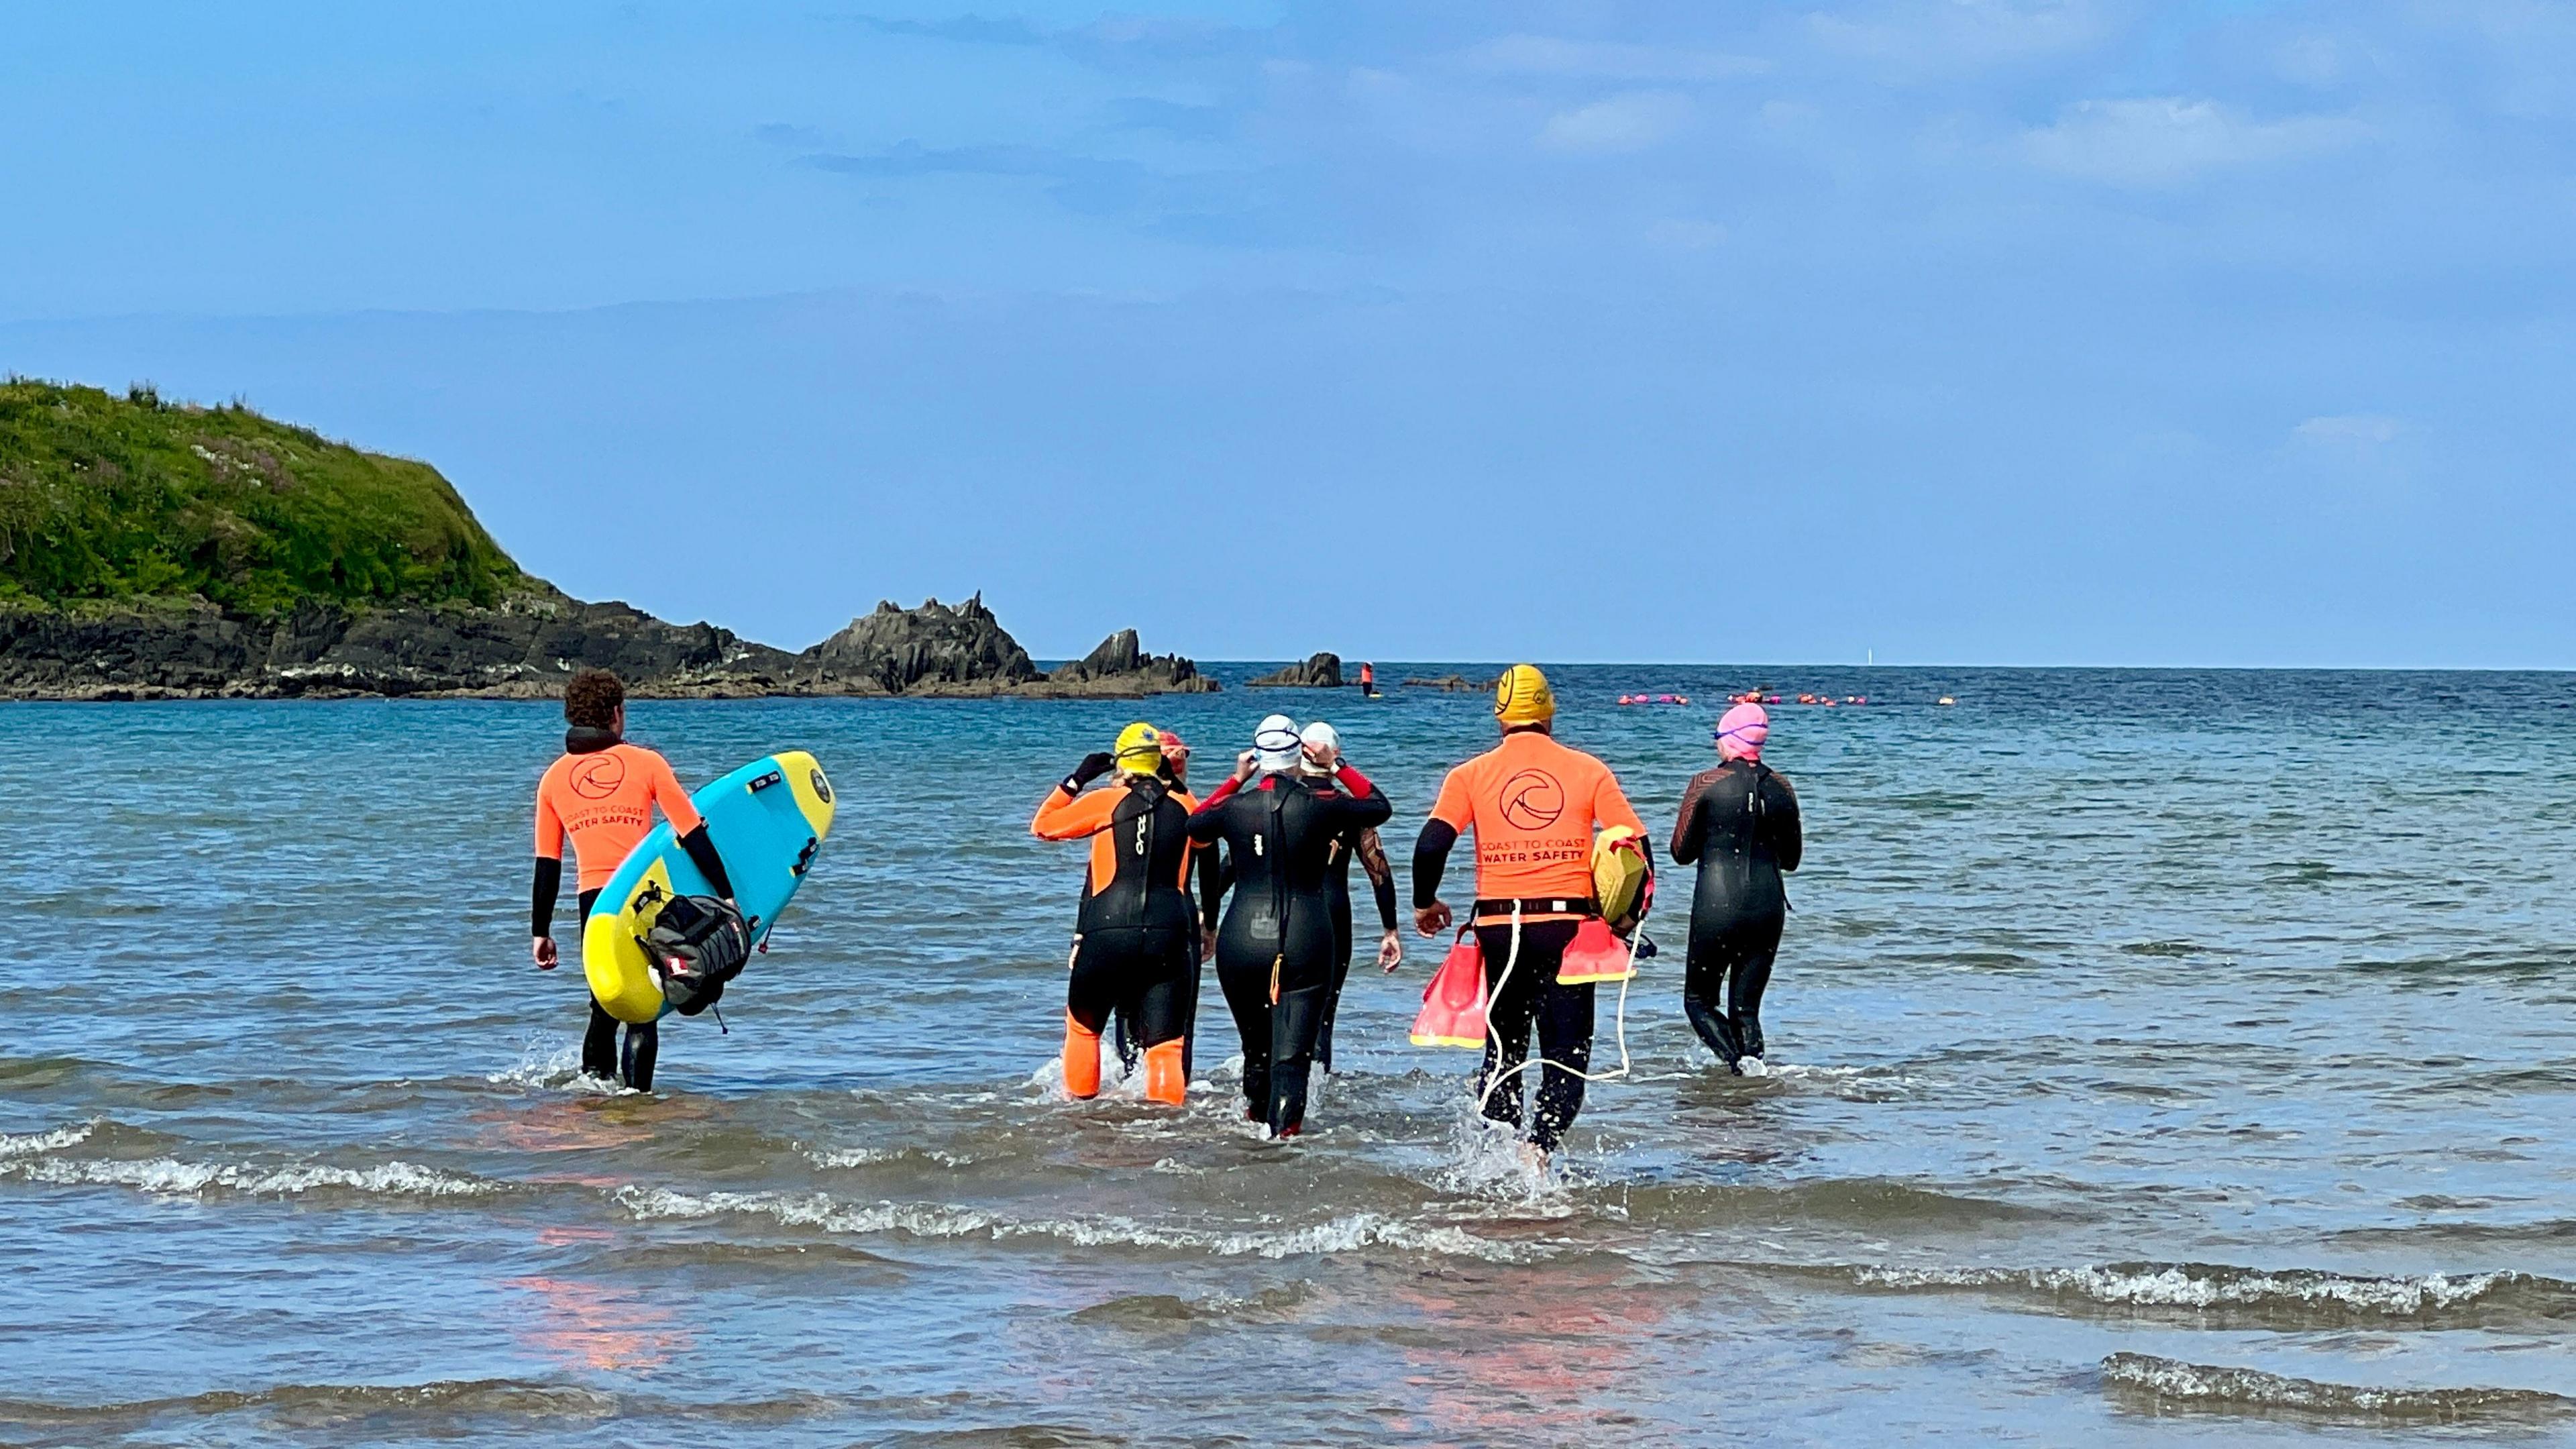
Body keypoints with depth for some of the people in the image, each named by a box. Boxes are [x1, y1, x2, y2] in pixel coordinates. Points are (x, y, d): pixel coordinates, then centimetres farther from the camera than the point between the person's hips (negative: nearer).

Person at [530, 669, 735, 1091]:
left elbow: (547, 864, 11)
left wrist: (540, 932, 15)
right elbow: (693, 837, -2)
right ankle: (636, 1091, -8)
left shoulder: (554, 779, 10)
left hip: (593, 898, 2)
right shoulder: (647, 763, 2)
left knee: (604, 1005, 18)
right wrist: (726, 895, 1)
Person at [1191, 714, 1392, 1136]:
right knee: (1293, 1054, -5)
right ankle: (1284, 1130, -19)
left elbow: (1195, 826, 25)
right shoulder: (1322, 805, -4)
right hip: (1306, 941, -2)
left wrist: (1235, 780, 27)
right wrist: (1339, 769, 20)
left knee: (1256, 1047, 21)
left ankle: (1256, 1115, 39)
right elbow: (1381, 808, 14)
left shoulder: (1236, 807, 1)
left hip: (1241, 941, 2)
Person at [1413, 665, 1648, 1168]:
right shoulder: (1588, 770, 4)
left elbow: (1432, 844, -7)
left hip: (1499, 927, 1)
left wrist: (1424, 904, 10)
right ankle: (1540, 1146, -19)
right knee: (1567, 1053, 5)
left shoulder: (1472, 775, 3)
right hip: (1568, 927, -1)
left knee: (1503, 1051, 15)